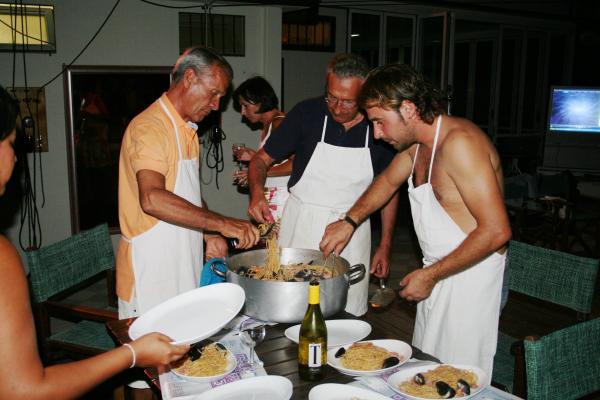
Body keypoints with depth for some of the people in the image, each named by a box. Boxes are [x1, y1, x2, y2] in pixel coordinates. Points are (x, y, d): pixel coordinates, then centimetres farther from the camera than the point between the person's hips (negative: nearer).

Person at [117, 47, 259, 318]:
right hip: (151, 272, -8)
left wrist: (209, 234, 6)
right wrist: (221, 223, -33)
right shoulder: (150, 126, -17)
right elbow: (152, 199, -32)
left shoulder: (187, 129, 14)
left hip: (184, 264, 9)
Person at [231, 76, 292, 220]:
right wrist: (254, 156, 13)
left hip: (281, 199, -8)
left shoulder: (279, 122, -12)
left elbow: (296, 163, -22)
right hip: (270, 197, 8)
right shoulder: (267, 126, 15)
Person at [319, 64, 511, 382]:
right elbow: (388, 180, 26)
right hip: (437, 275, 9)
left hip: (470, 275, -9)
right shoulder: (416, 143, 6)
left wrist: (431, 275, -18)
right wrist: (348, 221, 12)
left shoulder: (459, 142, -24)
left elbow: (496, 231, -26)